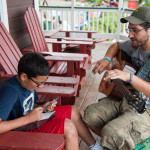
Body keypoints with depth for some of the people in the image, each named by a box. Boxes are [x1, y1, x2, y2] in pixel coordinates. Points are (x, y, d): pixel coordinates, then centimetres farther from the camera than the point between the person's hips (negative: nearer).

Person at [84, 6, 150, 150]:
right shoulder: (134, 44, 1)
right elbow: (116, 45, 21)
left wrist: (129, 77, -40)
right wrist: (107, 59, 1)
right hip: (125, 96, 7)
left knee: (111, 133, -27)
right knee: (90, 114, -7)